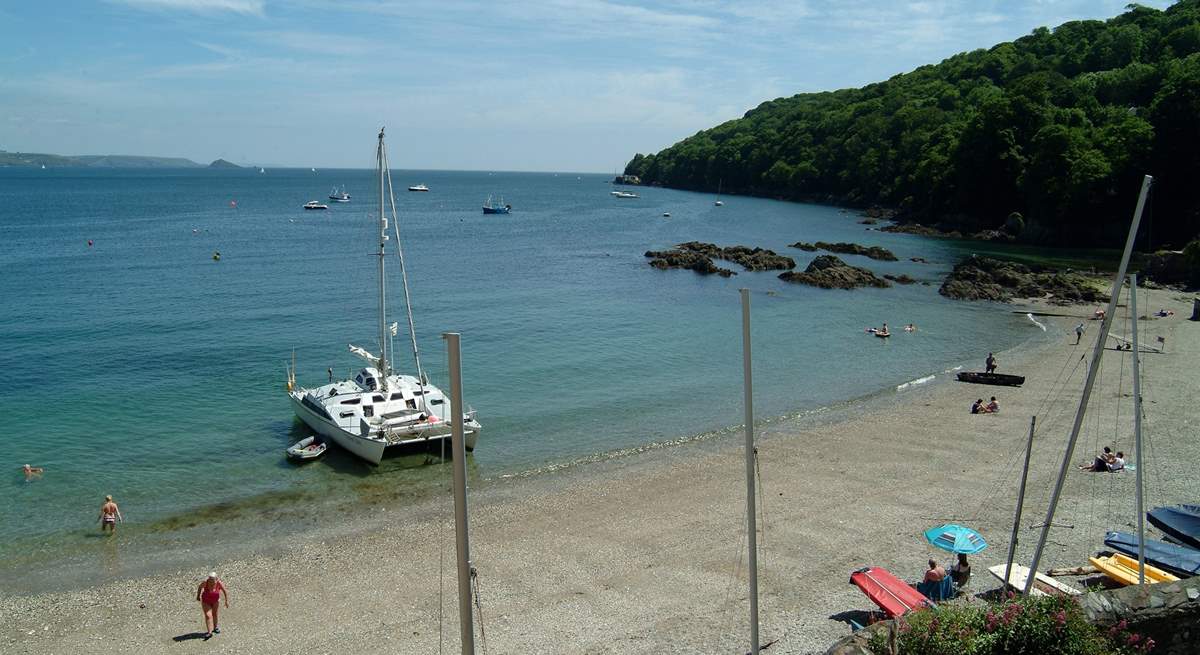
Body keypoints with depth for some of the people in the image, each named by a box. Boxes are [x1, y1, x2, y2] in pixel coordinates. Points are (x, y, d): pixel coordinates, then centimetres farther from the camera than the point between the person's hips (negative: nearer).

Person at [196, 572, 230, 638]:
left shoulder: (219, 583, -26)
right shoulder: (205, 582, -29)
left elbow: (225, 591, -12)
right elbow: (200, 587, -8)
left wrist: (226, 601, -9)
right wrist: (198, 596, 5)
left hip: (215, 600, 2)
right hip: (206, 601, -2)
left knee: (215, 614, 17)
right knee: (208, 616, -13)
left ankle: (215, 627, 40)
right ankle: (209, 632, -11)